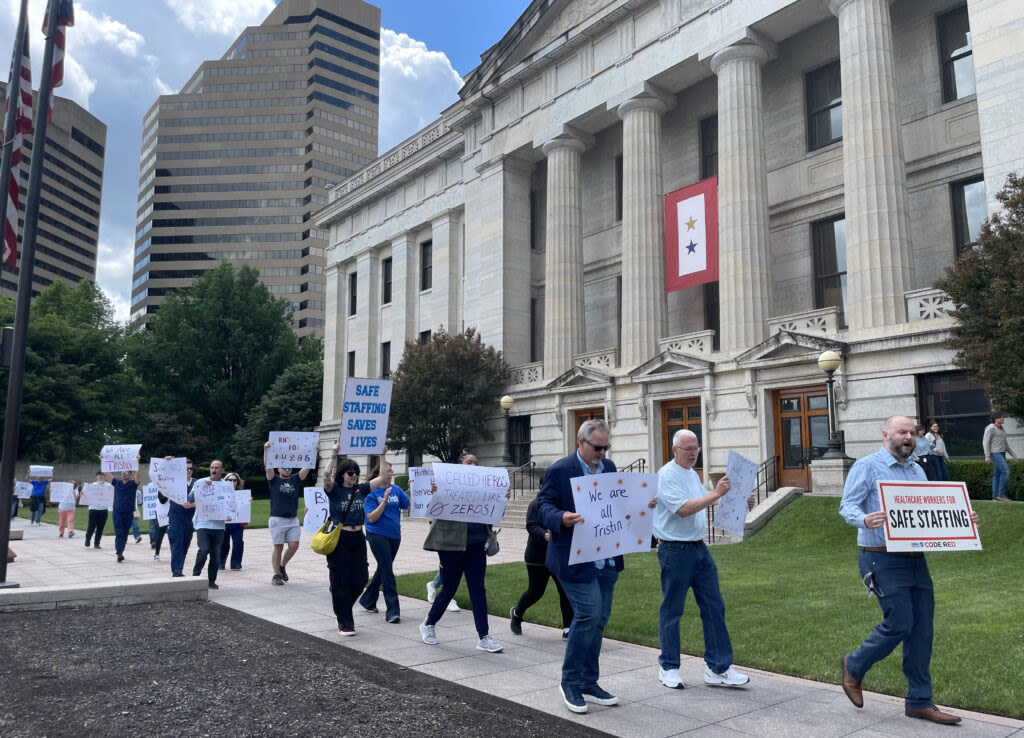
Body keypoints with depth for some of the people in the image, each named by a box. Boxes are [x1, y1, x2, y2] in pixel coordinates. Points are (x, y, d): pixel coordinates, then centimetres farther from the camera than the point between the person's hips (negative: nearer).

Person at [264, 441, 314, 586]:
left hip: (293, 520, 4)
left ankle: (282, 566, 23)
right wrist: (266, 450, -25)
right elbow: (267, 466, -11)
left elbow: (307, 467, 2)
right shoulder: (274, 480, 3)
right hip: (277, 519, -3)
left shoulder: (295, 480, 11)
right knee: (278, 547, 0)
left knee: (294, 546, -1)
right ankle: (276, 575, 11)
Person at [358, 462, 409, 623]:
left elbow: (409, 506, 2)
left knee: (383, 569, 17)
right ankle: (392, 610, -6)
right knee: (387, 571, -10)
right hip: (378, 535, -6)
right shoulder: (371, 492, -8)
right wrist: (385, 500, -24)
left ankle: (368, 601, 35)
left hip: (394, 535, 6)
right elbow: (371, 518, -15)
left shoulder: (396, 489, 6)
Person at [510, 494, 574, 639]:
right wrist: (544, 535, -39)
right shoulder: (537, 504, -10)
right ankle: (516, 613, 34)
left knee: (566, 591, -3)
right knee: (535, 591, 6)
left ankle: (568, 628, 4)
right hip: (538, 557, -4)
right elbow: (531, 526, -20)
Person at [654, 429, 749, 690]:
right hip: (675, 550, -8)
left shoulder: (692, 473, 15)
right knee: (672, 610, 3)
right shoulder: (667, 475, -14)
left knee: (714, 607, 5)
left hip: (698, 548, 8)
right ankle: (668, 667, 17)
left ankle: (718, 668, 12)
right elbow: (683, 509, -25)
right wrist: (716, 493, -25)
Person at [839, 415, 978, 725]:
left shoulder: (917, 471, 17)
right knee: (899, 625, -9)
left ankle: (919, 701, 18)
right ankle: (854, 666, 16)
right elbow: (847, 506, -13)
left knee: (922, 630, 7)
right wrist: (864, 519, -34)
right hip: (883, 560, -7)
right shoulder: (867, 466, -6)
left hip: (916, 559, 7)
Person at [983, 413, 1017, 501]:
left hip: (1001, 454, 9)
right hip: (995, 453, -9)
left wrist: (1012, 454, 20)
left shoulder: (1001, 429, 18)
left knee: (998, 475, 6)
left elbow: (1005, 443, 25)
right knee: (1006, 472, -17)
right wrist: (987, 456, -21)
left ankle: (995, 496, 7)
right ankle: (1001, 494, -13)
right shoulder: (991, 428, -11)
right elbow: (985, 442, -15)